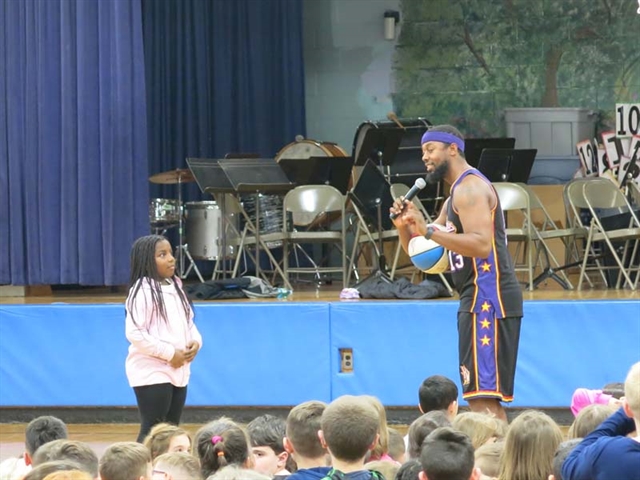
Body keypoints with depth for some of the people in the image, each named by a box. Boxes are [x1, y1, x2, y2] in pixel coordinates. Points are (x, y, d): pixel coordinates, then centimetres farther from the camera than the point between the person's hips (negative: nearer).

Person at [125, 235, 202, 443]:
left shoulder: (175, 288, 13)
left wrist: (195, 342, -2)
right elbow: (135, 334, -20)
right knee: (152, 432, -8)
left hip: (178, 371, 8)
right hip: (152, 373, -8)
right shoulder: (142, 291, -14)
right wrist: (169, 353, -19)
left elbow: (188, 323, 20)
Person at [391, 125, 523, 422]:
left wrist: (428, 230, -25)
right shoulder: (456, 194, 22)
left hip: (488, 297, -11)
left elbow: (481, 245, -25)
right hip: (480, 299, 11)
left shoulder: (470, 188, -10)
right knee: (487, 399, 14)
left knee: (482, 398, -15)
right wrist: (405, 227, 3)